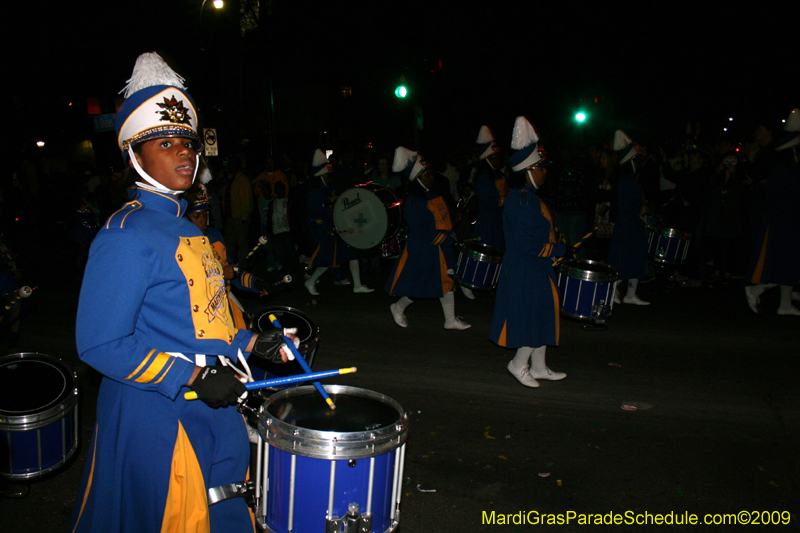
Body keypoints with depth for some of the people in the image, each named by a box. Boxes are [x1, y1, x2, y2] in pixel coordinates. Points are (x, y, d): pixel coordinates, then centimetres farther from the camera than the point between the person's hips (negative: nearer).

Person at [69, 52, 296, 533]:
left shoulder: (188, 228, 10)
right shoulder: (125, 236, -18)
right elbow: (100, 344, -21)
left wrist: (249, 343, 5)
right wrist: (194, 377, -23)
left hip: (211, 412, 9)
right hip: (153, 418, -8)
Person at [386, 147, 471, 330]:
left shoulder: (434, 196, 9)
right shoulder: (413, 202, -18)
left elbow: (445, 218, 19)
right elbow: (419, 231, -22)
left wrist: (449, 235, 2)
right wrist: (445, 237, -20)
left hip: (441, 248, 9)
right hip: (422, 252, -8)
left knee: (447, 281, 9)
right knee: (419, 286, 1)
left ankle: (451, 320, 18)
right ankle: (398, 308, 26)